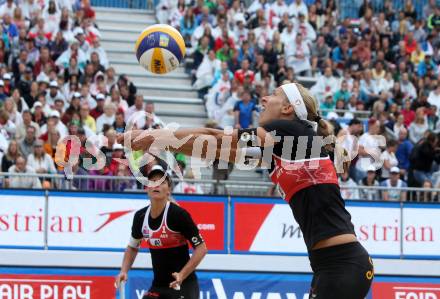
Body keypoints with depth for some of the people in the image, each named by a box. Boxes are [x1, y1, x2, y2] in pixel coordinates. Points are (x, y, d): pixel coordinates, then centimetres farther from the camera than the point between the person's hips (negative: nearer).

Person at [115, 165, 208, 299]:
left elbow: (201, 248, -13)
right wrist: (124, 271, 3)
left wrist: (182, 275, -22)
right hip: (158, 286, 5)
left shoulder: (178, 214, -16)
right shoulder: (140, 217, 1)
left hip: (183, 286, -5)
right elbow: (133, 247, 19)